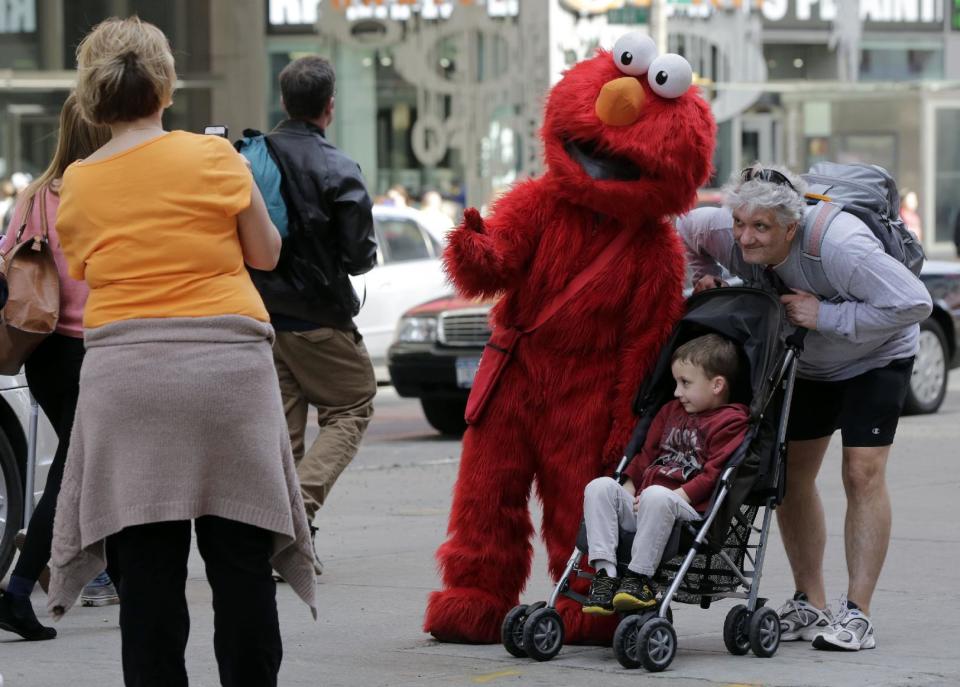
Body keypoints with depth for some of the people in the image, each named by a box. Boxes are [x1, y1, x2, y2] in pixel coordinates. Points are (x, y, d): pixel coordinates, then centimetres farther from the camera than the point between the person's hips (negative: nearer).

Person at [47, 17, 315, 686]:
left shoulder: (77, 184, 7)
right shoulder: (214, 157, -1)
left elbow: (84, 274, 12)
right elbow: (266, 253, 8)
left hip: (123, 374, 2)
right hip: (227, 368, -2)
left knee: (147, 574, 2)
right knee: (242, 567, 4)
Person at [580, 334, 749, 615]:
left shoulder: (731, 422, 0)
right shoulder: (672, 411, 27)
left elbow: (714, 473, -10)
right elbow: (648, 453, 27)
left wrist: (678, 495, -18)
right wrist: (629, 488, 11)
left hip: (688, 510, -8)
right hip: (641, 505, 8)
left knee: (657, 496, -39)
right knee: (600, 487, -16)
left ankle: (640, 576, -34)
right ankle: (605, 572, -27)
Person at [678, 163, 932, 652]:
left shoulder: (838, 246, -40)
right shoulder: (726, 234, -22)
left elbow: (914, 304, -39)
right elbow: (685, 228, 2)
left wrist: (825, 315, -37)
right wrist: (702, 276, -15)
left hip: (875, 356, -6)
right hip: (807, 363, 6)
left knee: (862, 473, -16)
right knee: (791, 473, 2)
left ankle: (857, 614, -14)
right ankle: (810, 605, 12)